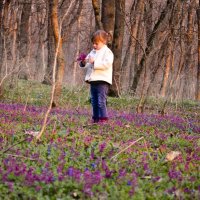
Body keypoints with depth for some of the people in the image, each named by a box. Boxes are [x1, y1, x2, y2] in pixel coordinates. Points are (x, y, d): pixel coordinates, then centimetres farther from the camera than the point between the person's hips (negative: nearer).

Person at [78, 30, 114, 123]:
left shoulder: (107, 52, -7)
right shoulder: (93, 52, 18)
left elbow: (107, 64, -21)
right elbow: (87, 65, 24)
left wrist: (94, 62, -24)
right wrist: (83, 62, 2)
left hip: (102, 81, -8)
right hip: (93, 81, 8)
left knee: (101, 101, -10)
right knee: (94, 102, 12)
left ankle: (103, 118, -7)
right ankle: (95, 118, 18)